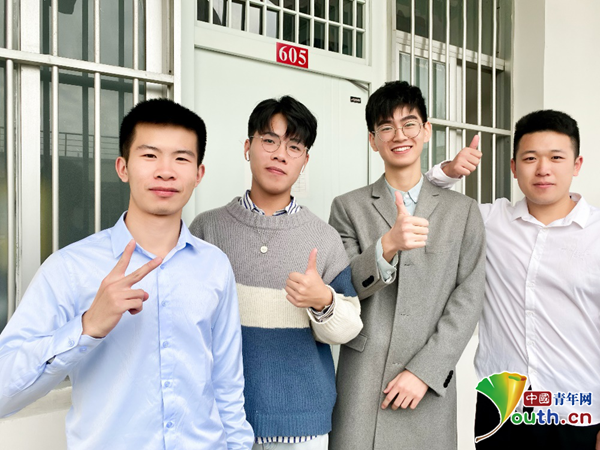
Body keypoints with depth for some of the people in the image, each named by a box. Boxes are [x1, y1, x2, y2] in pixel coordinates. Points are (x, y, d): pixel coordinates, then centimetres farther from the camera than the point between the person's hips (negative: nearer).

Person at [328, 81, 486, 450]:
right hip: (362, 383, 0)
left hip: (430, 386, 1)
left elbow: (468, 299, 0)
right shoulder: (349, 207, 4)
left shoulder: (463, 211, 6)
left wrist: (424, 370, -9)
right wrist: (387, 245, -22)